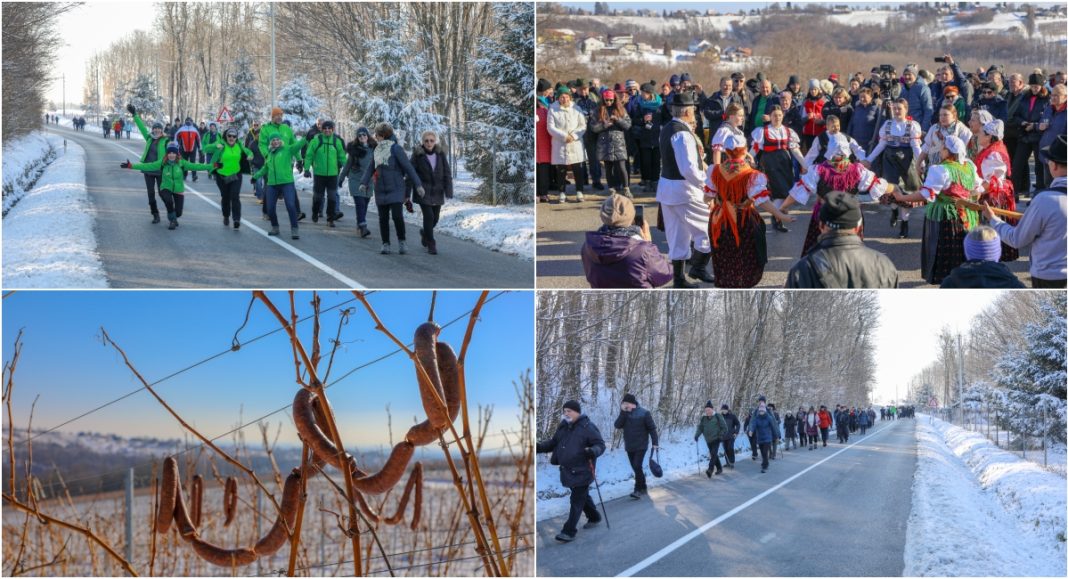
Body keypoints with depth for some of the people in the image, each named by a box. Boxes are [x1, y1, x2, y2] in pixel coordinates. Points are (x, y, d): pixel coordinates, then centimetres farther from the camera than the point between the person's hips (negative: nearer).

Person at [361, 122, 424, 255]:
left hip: (396, 189, -6)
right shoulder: (377, 150, 10)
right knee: (383, 218, 7)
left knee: (397, 216, -13)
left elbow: (408, 167, -9)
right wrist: (364, 183, -2)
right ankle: (385, 244, 17)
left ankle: (402, 241, 7)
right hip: (381, 190, 6)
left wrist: (418, 185, -11)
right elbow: (371, 168, 13)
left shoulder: (395, 148, -9)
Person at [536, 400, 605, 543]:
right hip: (567, 471, 7)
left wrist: (593, 451, -32)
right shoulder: (563, 426, 7)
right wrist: (540, 446, 1)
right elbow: (554, 442, 18)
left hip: (581, 471, -7)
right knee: (582, 496, 21)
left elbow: (600, 444, -11)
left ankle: (569, 531, -3)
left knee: (577, 501, -5)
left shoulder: (587, 427, -13)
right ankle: (594, 517, 42)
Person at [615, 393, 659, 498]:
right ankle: (643, 488, 23)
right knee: (636, 468, 11)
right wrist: (623, 412, -17)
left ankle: (638, 490, -11)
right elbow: (617, 426, -9)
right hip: (629, 447, 6)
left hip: (641, 446, -5)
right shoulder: (624, 414, 4)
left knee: (637, 467, -15)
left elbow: (652, 428, -7)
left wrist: (655, 442, -10)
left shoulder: (644, 413, -10)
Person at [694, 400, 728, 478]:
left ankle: (710, 470, -29)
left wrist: (721, 436, -12)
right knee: (713, 455, 11)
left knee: (714, 454, -19)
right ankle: (719, 469, 27)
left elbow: (724, 428, -1)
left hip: (716, 439, -5)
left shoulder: (718, 417, -4)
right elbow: (700, 428, 7)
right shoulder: (703, 419, 8)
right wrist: (696, 435, -10)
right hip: (708, 440, 5)